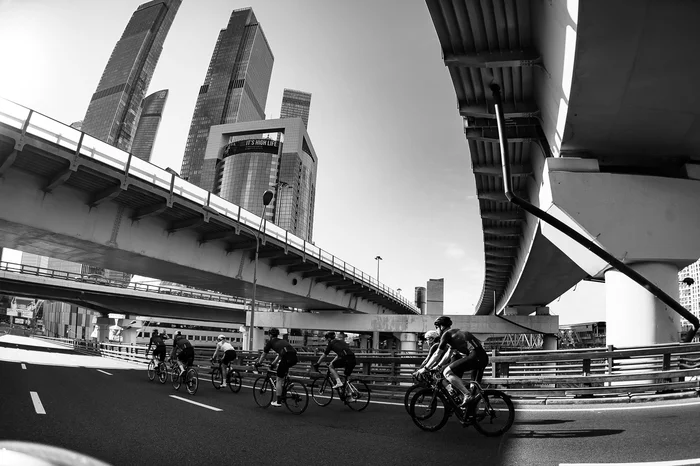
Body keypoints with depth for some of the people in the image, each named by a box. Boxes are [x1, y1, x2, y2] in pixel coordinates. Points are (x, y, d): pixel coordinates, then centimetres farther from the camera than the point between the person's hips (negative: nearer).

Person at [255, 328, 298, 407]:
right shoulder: (282, 341, 34)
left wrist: (258, 363, 43)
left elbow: (263, 355, 27)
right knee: (285, 369, 37)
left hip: (287, 358, -6)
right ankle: (282, 386, 31)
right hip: (294, 358, 6)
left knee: (279, 380, 8)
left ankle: (278, 402, 12)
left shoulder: (270, 341, 18)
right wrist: (273, 364, 56)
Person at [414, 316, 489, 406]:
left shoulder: (446, 334, 4)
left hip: (475, 356, -9)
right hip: (484, 357, 9)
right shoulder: (457, 332, 30)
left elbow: (437, 354, 3)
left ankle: (467, 395, -8)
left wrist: (425, 369, 9)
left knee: (447, 372, -8)